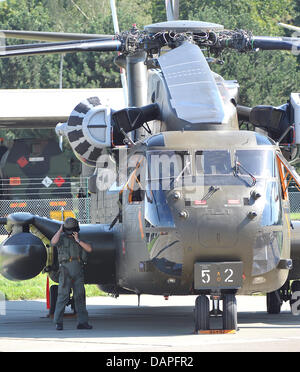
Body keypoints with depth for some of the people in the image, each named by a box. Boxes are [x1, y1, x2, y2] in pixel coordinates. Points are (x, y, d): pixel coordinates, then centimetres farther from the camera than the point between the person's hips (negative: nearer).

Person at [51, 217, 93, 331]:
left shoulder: (79, 240, 17)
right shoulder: (61, 238, 3)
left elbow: (89, 249, 3)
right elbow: (53, 242, -20)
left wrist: (78, 240, -6)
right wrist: (60, 230, -10)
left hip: (78, 270, 5)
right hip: (66, 269, -5)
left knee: (80, 296, 5)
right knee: (63, 296, -9)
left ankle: (82, 322, 9)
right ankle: (58, 323, -6)